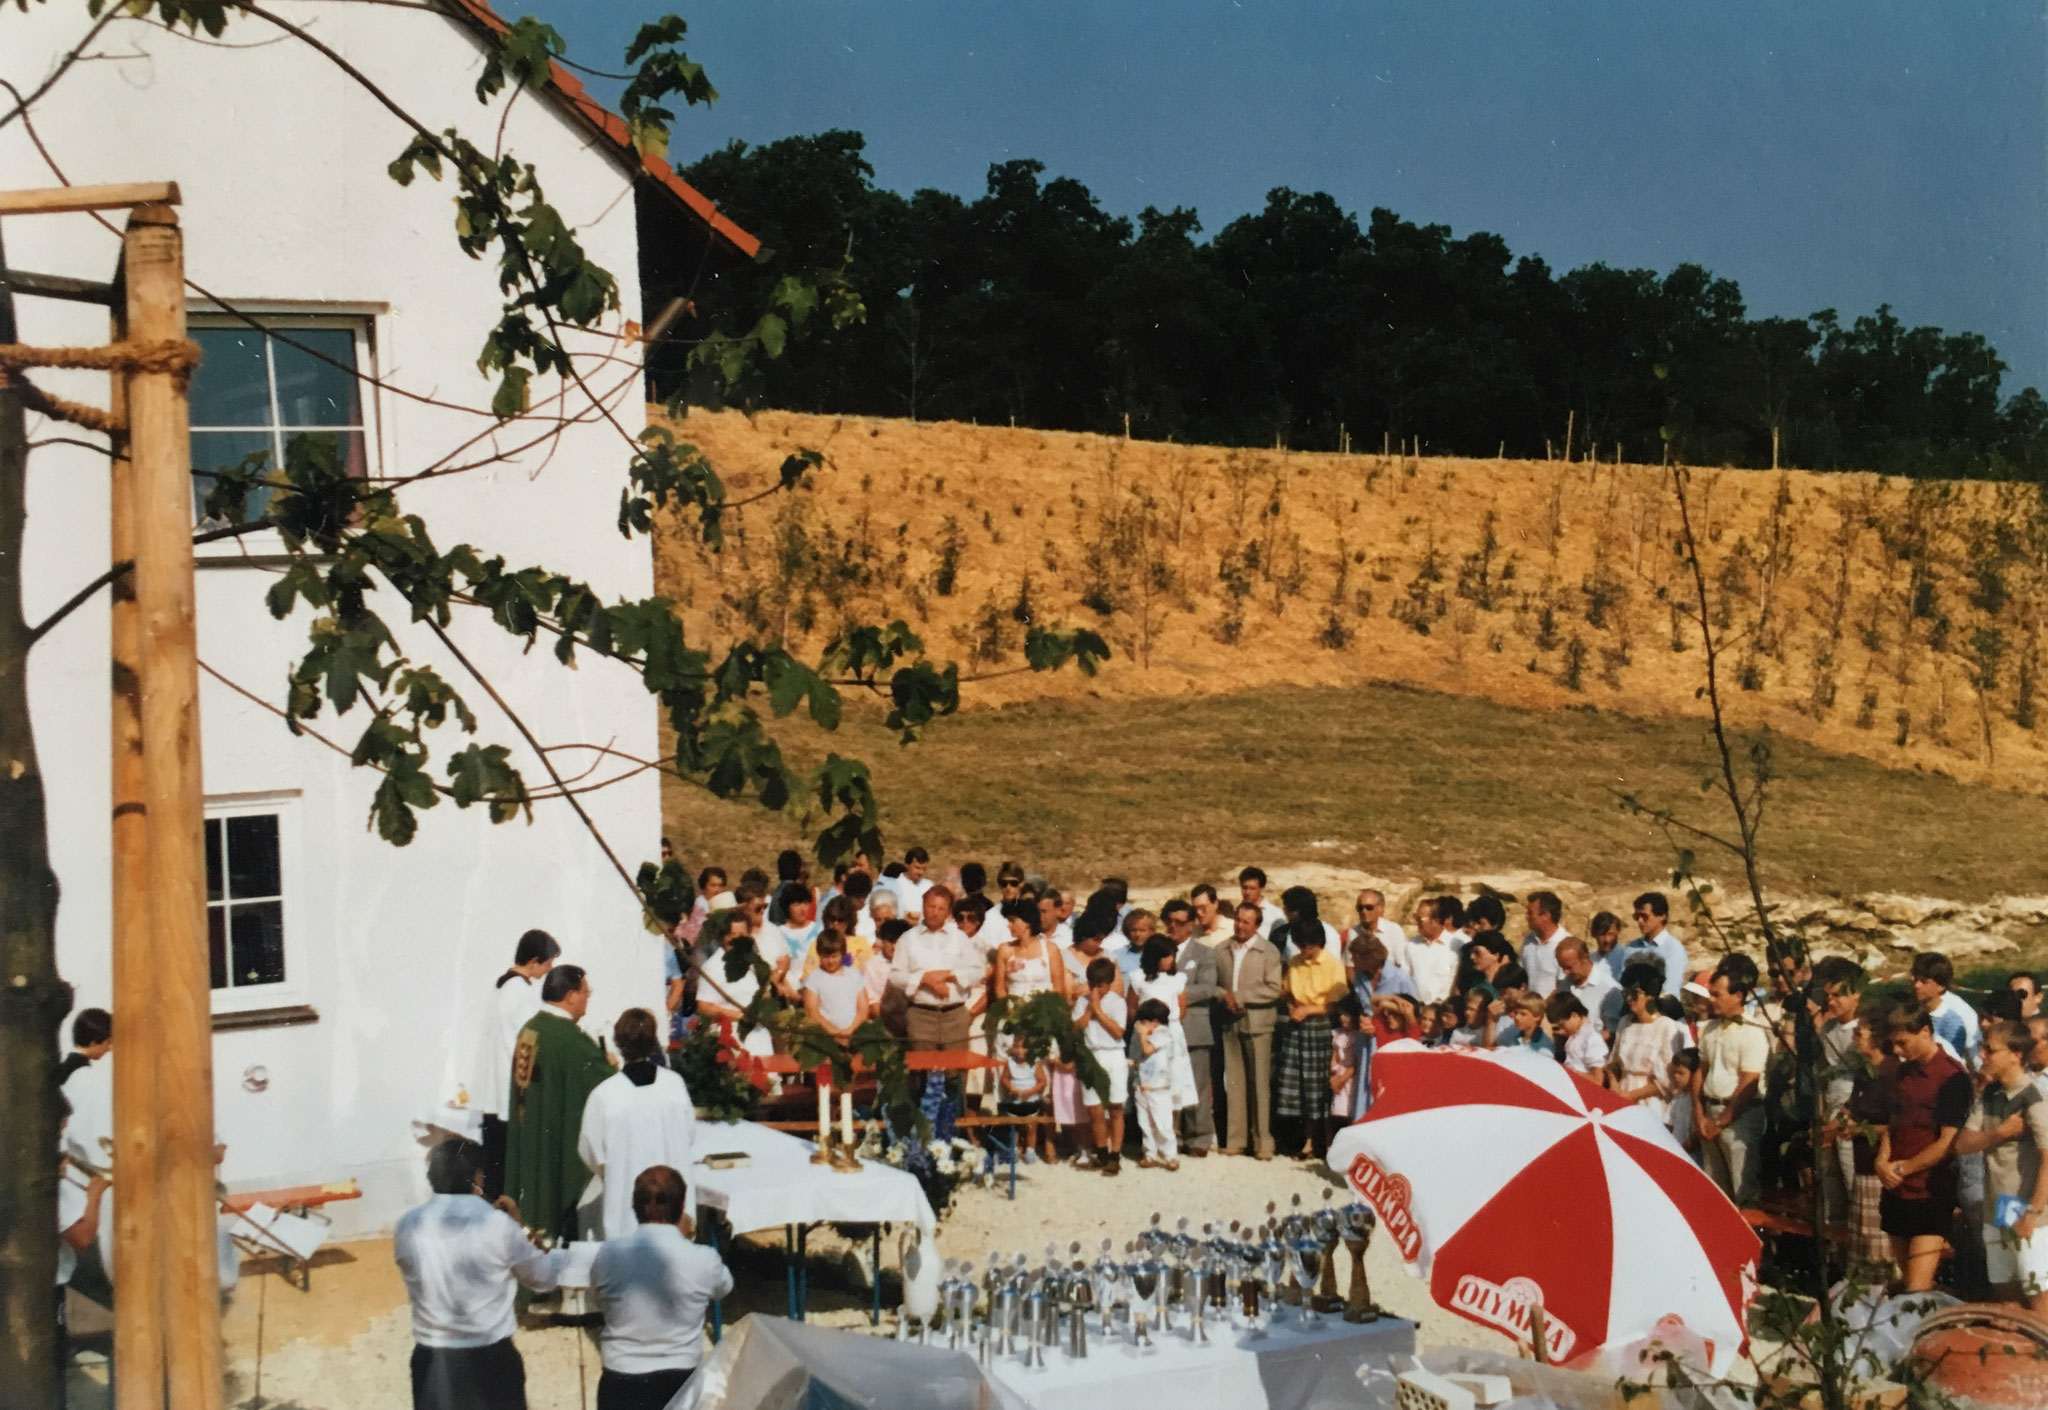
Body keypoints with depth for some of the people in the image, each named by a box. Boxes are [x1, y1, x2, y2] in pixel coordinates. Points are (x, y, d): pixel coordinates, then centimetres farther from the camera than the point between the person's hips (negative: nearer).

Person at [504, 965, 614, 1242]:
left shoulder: (529, 1029, 6)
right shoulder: (570, 1037, -21)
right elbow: (605, 1083, -18)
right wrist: (610, 1064, 3)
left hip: (526, 1135, 8)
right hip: (562, 1143, -8)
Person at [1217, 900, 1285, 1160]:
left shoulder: (1268, 951, -1)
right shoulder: (1222, 951, 10)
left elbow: (1274, 989, -8)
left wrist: (1240, 997, -13)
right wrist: (1225, 997, -7)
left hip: (1257, 1023, -3)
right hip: (1231, 1023, 3)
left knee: (1260, 1084, -2)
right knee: (1234, 1083, 4)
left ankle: (1263, 1143, 3)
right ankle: (1235, 1140, 9)